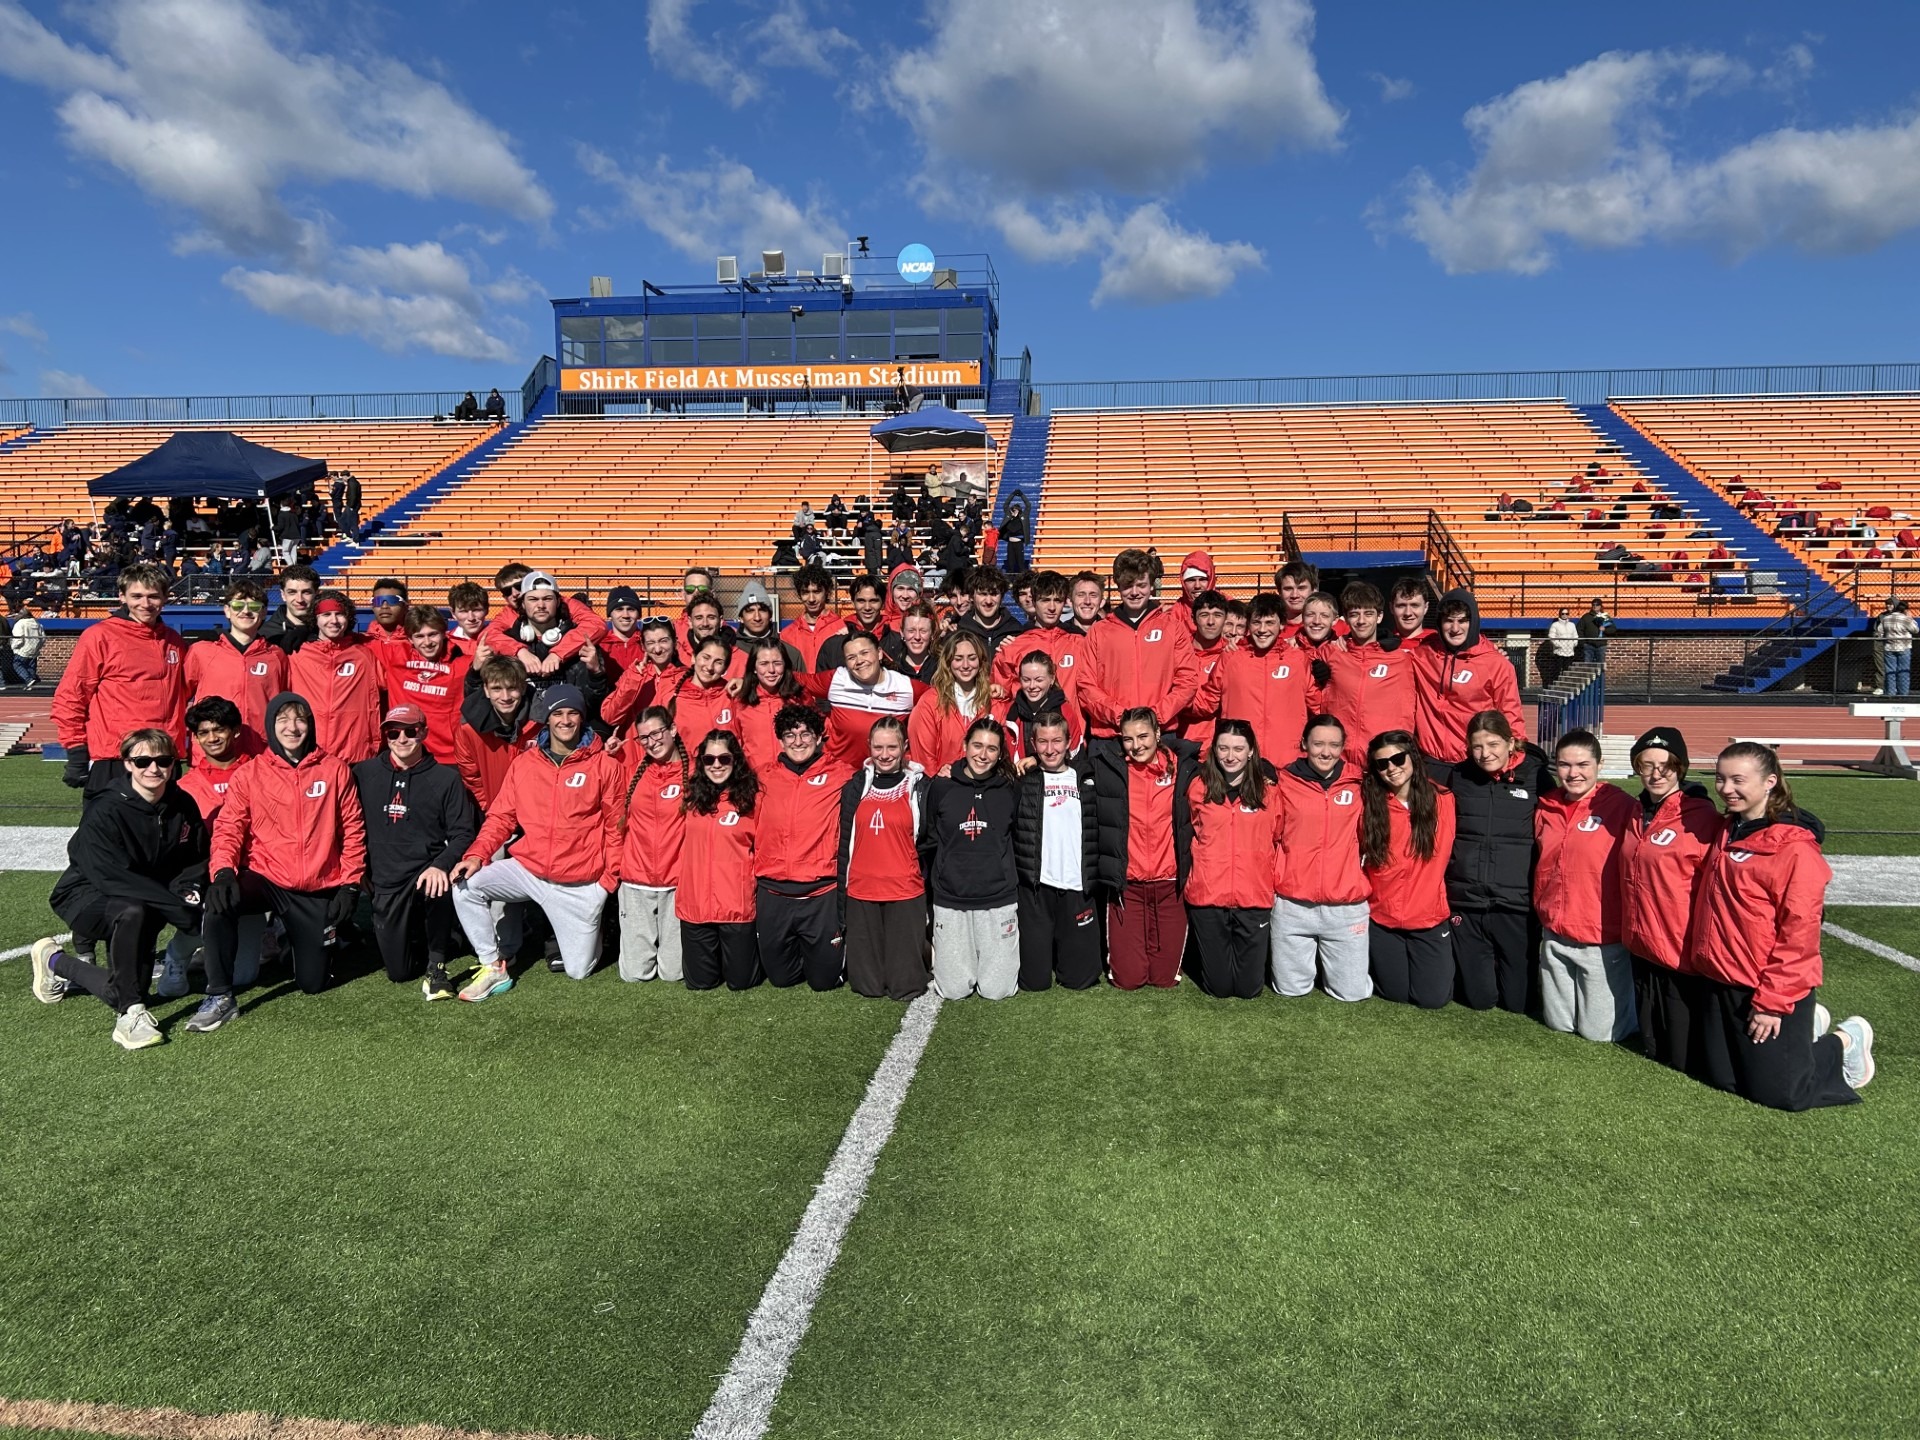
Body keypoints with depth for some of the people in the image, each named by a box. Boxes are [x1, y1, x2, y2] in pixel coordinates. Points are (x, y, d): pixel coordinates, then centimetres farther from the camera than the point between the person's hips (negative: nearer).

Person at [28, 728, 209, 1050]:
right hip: (88, 894, -6)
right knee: (132, 913, -37)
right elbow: (114, 878, -27)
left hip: (149, 894, 6)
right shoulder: (104, 812, -21)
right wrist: (181, 908, -32)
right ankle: (130, 1013, -25)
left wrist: (188, 889, -17)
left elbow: (195, 859, 6)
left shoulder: (183, 806, -5)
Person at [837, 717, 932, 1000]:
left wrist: (929, 889, 1)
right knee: (866, 984, 6)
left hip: (906, 894, -2)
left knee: (906, 987, 2)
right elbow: (843, 845, 9)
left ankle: (923, 955, 32)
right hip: (860, 893, 2)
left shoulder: (920, 787, 2)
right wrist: (840, 900, 6)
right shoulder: (855, 787, 7)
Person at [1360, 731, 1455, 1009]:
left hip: (1430, 919, 0)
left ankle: (1447, 958, 34)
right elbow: (1355, 857, 1)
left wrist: (1451, 904, 2)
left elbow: (1449, 856, 0)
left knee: (1432, 999, 3)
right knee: (1396, 993, 8)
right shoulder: (1367, 803, -7)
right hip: (1381, 920, 0)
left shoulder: (1443, 800, -7)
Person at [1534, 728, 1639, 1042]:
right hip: (1554, 937, 5)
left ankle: (1631, 996, 31)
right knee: (1558, 1024, 15)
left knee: (1599, 1031, 6)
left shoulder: (1622, 807, -12)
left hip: (1603, 940, -5)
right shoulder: (1546, 808, 4)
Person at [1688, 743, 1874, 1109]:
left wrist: (1773, 1002, -18)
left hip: (1770, 993, -7)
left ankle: (1845, 1041, 24)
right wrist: (1700, 962, 12)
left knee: (1777, 1092, 0)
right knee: (1721, 1077, 15)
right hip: (1717, 985, 8)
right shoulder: (1725, 834, 8)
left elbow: (1798, 934, -18)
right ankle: (1807, 1030, 33)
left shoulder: (1795, 848, -17)